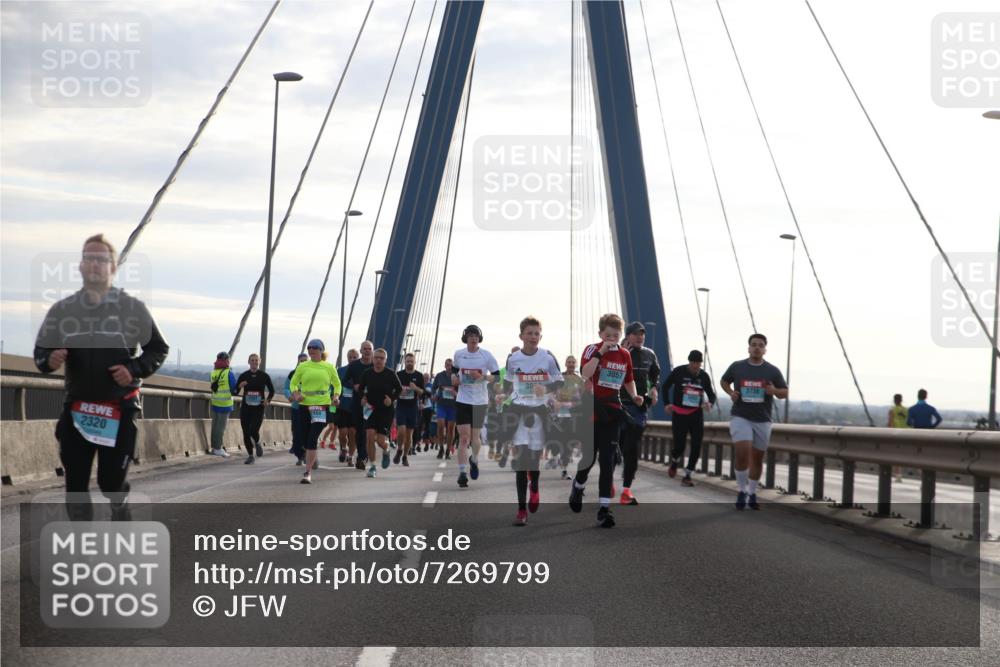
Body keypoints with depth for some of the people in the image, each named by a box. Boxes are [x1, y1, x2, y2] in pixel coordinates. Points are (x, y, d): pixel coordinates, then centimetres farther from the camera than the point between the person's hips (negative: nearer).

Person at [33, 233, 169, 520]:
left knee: (112, 481, 1)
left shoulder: (132, 308, -2)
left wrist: (135, 369, -13)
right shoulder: (61, 309, 4)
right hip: (76, 408, 2)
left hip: (120, 409, -2)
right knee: (75, 482, 0)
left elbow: (158, 348, 5)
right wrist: (49, 360, -13)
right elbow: (41, 351, 11)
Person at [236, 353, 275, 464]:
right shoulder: (243, 376, 4)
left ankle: (257, 443, 17)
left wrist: (268, 400, -7)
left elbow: (272, 391, 11)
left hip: (258, 409, -2)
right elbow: (235, 392, 6)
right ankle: (250, 455, 15)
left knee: (254, 430, -18)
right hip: (245, 408, 2)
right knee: (246, 433, -1)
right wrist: (239, 386, -15)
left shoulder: (264, 376, 2)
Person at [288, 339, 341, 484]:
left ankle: (308, 473, -17)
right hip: (304, 405, 3)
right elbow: (293, 383, 14)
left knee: (312, 439, -15)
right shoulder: (302, 367, 8)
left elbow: (337, 384, 17)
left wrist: (336, 396, -2)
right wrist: (296, 395, -6)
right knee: (305, 439, 9)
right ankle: (312, 461, 35)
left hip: (322, 406, -3)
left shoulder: (329, 367, 5)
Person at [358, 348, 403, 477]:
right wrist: (362, 398, -5)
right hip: (370, 409, 2)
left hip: (386, 410, -2)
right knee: (370, 437, -13)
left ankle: (386, 451, 32)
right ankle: (372, 466, 0)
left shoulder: (391, 374, -5)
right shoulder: (366, 374, 0)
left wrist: (392, 398, -10)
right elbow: (360, 389, 14)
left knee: (381, 441, -6)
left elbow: (399, 389, 6)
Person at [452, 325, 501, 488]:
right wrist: (454, 377, -1)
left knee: (475, 437, 8)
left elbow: (497, 376, -2)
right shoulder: (458, 354, 3)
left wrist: (483, 377, -19)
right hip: (463, 400, 1)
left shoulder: (486, 355, -4)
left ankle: (474, 460, 39)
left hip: (480, 401, -1)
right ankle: (462, 473, -7)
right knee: (463, 437, -8)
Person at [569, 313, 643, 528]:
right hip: (592, 410, -3)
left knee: (607, 460, -3)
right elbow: (585, 374, -24)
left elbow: (628, 380, 22)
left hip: (613, 413, 3)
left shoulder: (625, 355, 7)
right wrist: (600, 352, -26)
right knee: (589, 456, 6)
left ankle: (604, 508, -5)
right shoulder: (592, 350, -5)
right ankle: (578, 486, 39)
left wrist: (634, 396, 4)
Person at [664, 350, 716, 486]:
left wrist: (710, 403, -12)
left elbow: (711, 393, 11)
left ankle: (687, 476, 3)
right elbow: (666, 386, 7)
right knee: (679, 445, -5)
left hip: (696, 414, 3)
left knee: (696, 446, -7)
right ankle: (674, 462, 31)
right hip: (679, 413, -3)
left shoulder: (704, 376, 3)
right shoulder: (679, 372, -5)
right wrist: (667, 403, -3)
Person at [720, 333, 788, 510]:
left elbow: (785, 392, 7)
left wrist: (775, 391, -15)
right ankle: (742, 491, -1)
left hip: (762, 420, 2)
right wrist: (730, 393, -2)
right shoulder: (736, 367, 1)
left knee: (757, 458, 10)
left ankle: (752, 494, 26)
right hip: (740, 417, -2)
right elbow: (724, 381, 18)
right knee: (742, 453, -19)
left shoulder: (773, 371, 1)